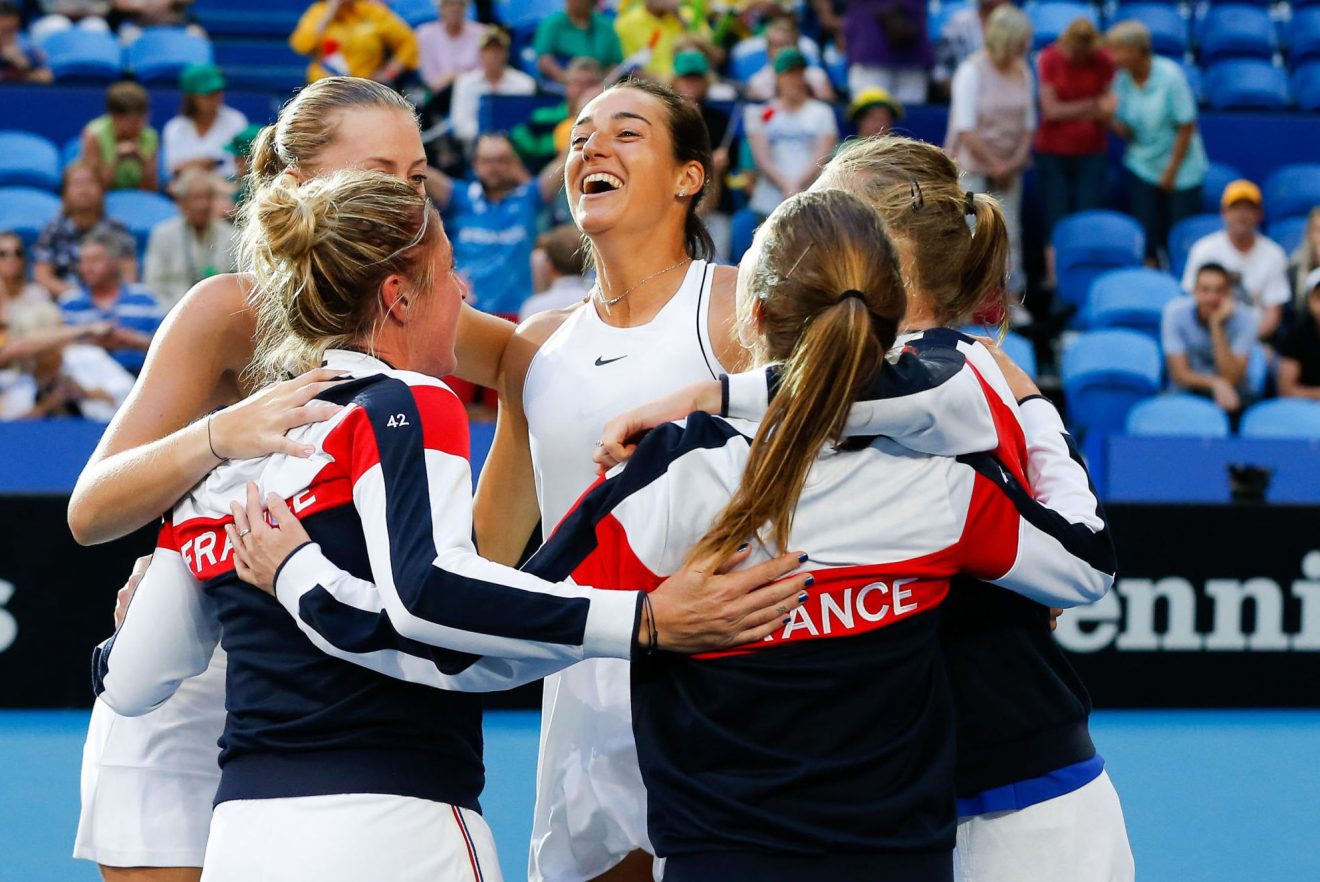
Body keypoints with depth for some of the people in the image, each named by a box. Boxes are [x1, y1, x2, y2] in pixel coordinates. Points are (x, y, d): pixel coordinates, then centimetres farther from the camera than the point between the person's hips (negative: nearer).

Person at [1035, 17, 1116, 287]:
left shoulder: (1103, 61, -4)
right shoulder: (1050, 59, -7)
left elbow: (1108, 111, -3)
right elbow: (1051, 110, -11)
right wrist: (1092, 106, -21)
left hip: (1091, 153, 1)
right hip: (1053, 151, -1)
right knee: (1056, 224, -4)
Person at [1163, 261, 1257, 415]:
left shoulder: (1244, 318, -13)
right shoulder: (1175, 312, -12)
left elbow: (1231, 379, -22)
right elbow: (1180, 375, -12)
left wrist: (1216, 326, -26)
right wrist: (1216, 383, -29)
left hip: (1232, 395, 1)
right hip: (1188, 390, -1)